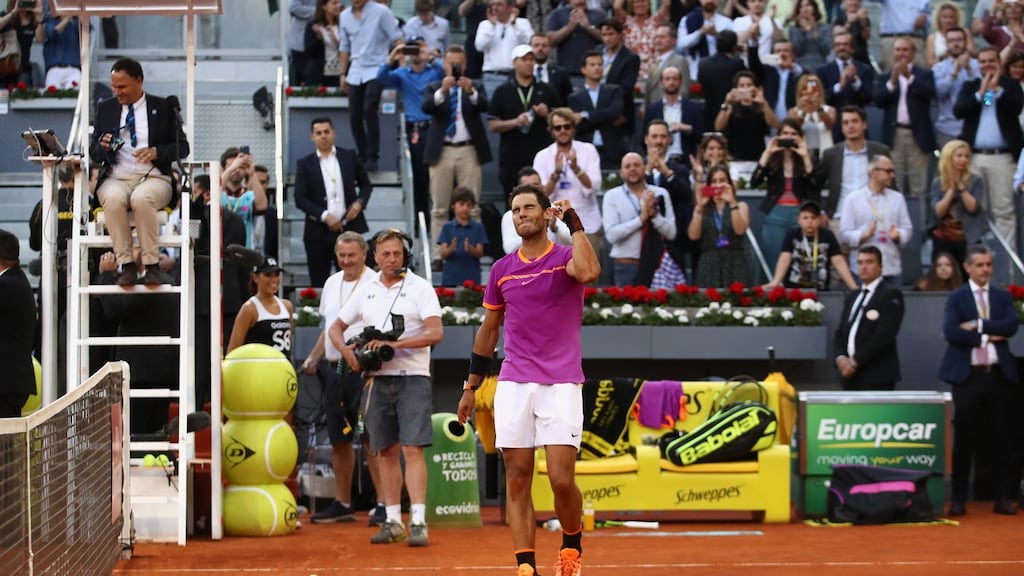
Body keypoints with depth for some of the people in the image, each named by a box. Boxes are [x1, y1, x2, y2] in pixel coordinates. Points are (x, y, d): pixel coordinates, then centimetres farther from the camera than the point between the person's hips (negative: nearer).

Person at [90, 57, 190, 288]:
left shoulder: (162, 108, 10)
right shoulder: (105, 108, 17)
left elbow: (182, 147, 7)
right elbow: (94, 152, 18)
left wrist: (156, 152, -11)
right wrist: (103, 147, -7)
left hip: (154, 177, -2)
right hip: (116, 178, 2)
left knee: (142, 199, -38)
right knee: (113, 198, -36)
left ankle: (152, 266, -30)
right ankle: (126, 265, -30)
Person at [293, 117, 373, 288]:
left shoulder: (349, 157, 8)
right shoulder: (305, 164, 4)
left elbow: (366, 184, 17)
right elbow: (300, 198, -2)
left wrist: (360, 202, -4)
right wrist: (324, 216, -14)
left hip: (349, 228, 1)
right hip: (319, 232, 0)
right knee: (318, 283, 2)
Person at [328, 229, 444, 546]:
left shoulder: (420, 288, -2)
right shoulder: (365, 290, 11)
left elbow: (435, 332, -13)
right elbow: (336, 327, 17)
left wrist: (396, 343, -22)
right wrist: (345, 349, -4)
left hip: (412, 378, -5)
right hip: (377, 379, 5)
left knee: (412, 449, -12)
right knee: (386, 451, 7)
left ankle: (418, 522, -16)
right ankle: (393, 521, 13)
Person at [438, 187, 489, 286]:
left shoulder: (478, 227, 6)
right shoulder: (447, 227, 7)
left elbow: (480, 253, 0)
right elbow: (443, 255, 0)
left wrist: (470, 249, -21)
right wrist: (451, 249, -22)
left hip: (471, 278, 0)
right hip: (450, 279, 0)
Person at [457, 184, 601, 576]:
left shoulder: (566, 258, -1)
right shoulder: (501, 269, 11)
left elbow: (589, 272, -27)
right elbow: (488, 330, 19)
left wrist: (574, 222, -18)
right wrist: (471, 386, 18)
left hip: (561, 385, -4)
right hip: (513, 385, 4)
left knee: (561, 480, -10)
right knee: (517, 481, -1)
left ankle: (572, 544, 17)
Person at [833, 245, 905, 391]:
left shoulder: (891, 294, -3)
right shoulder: (852, 296, 21)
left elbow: (885, 335, -13)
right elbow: (841, 332, 18)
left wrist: (856, 361, -15)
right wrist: (841, 357, -2)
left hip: (878, 376, -7)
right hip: (851, 375, 7)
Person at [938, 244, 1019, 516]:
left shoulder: (1003, 297, 12)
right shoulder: (956, 298, 4)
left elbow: (1012, 325, -6)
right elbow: (950, 332, -11)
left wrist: (978, 325, -13)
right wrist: (987, 337, -11)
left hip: (999, 374, 2)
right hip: (968, 375, -2)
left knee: (1003, 439, 2)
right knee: (964, 439, 0)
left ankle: (1003, 497, 8)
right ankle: (959, 499, 4)